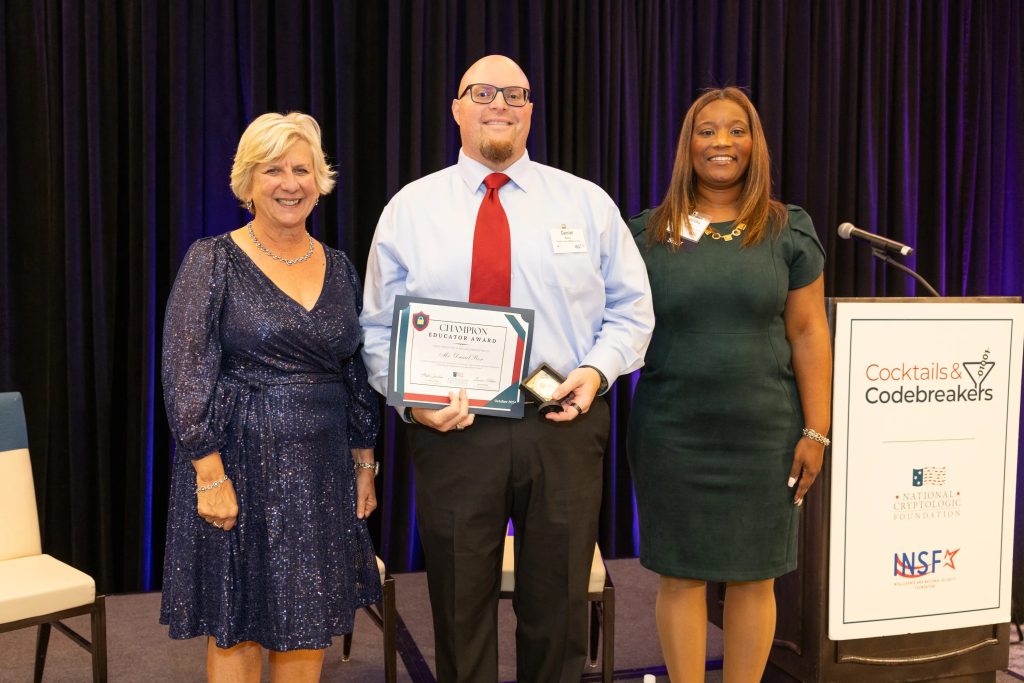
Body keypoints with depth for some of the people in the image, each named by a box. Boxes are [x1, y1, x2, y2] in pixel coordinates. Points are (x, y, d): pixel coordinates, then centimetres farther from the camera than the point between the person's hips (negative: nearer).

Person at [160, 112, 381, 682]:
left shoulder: (339, 268, 9)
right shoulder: (214, 261, -5)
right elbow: (186, 372, -10)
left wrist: (365, 463, 12)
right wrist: (210, 474, -16)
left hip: (321, 470, 4)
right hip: (239, 463, -4)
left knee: (310, 624, 11)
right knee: (234, 628, 7)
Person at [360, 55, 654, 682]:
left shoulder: (588, 203, 6)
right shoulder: (410, 207, 5)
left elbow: (630, 308, 7)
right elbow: (381, 328, 5)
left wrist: (598, 369, -11)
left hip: (564, 427, 1)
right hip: (451, 430, 0)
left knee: (558, 608, 12)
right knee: (460, 613, 12)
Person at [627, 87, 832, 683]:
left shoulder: (788, 230, 4)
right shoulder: (648, 233, 5)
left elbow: (808, 333, 1)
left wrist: (816, 432, -3)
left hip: (763, 431, 0)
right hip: (670, 431, 0)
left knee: (753, 578, 8)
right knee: (680, 575, 6)